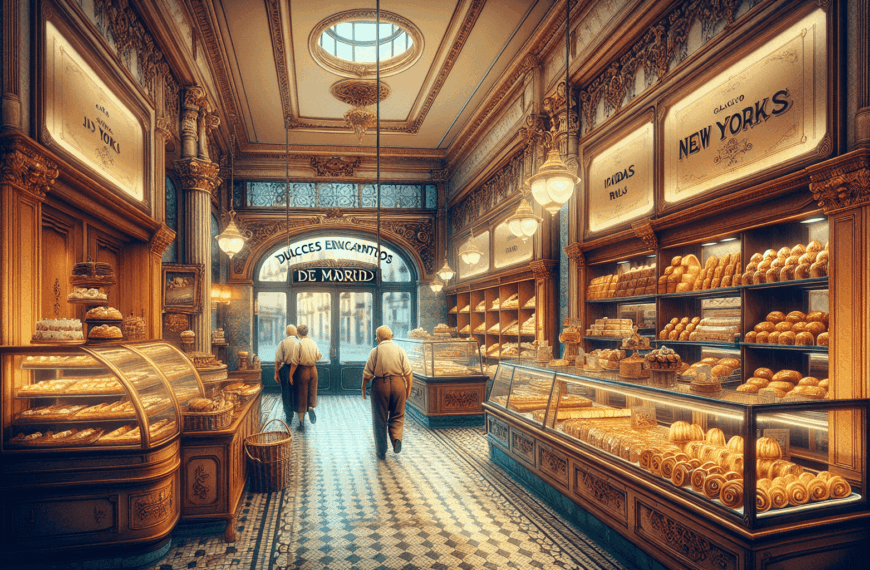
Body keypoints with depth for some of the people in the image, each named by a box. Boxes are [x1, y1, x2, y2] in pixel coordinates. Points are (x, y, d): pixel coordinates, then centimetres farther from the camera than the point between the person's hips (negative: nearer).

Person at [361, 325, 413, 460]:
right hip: (398, 384, 1)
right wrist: (408, 389, 10)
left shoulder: (375, 351, -4)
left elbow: (367, 374, -3)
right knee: (397, 416, 17)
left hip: (380, 385, -1)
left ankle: (381, 451, 18)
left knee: (380, 419, 11)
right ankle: (397, 437, -9)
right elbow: (408, 372, 1)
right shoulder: (400, 350, 1)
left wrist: (363, 388, 11)